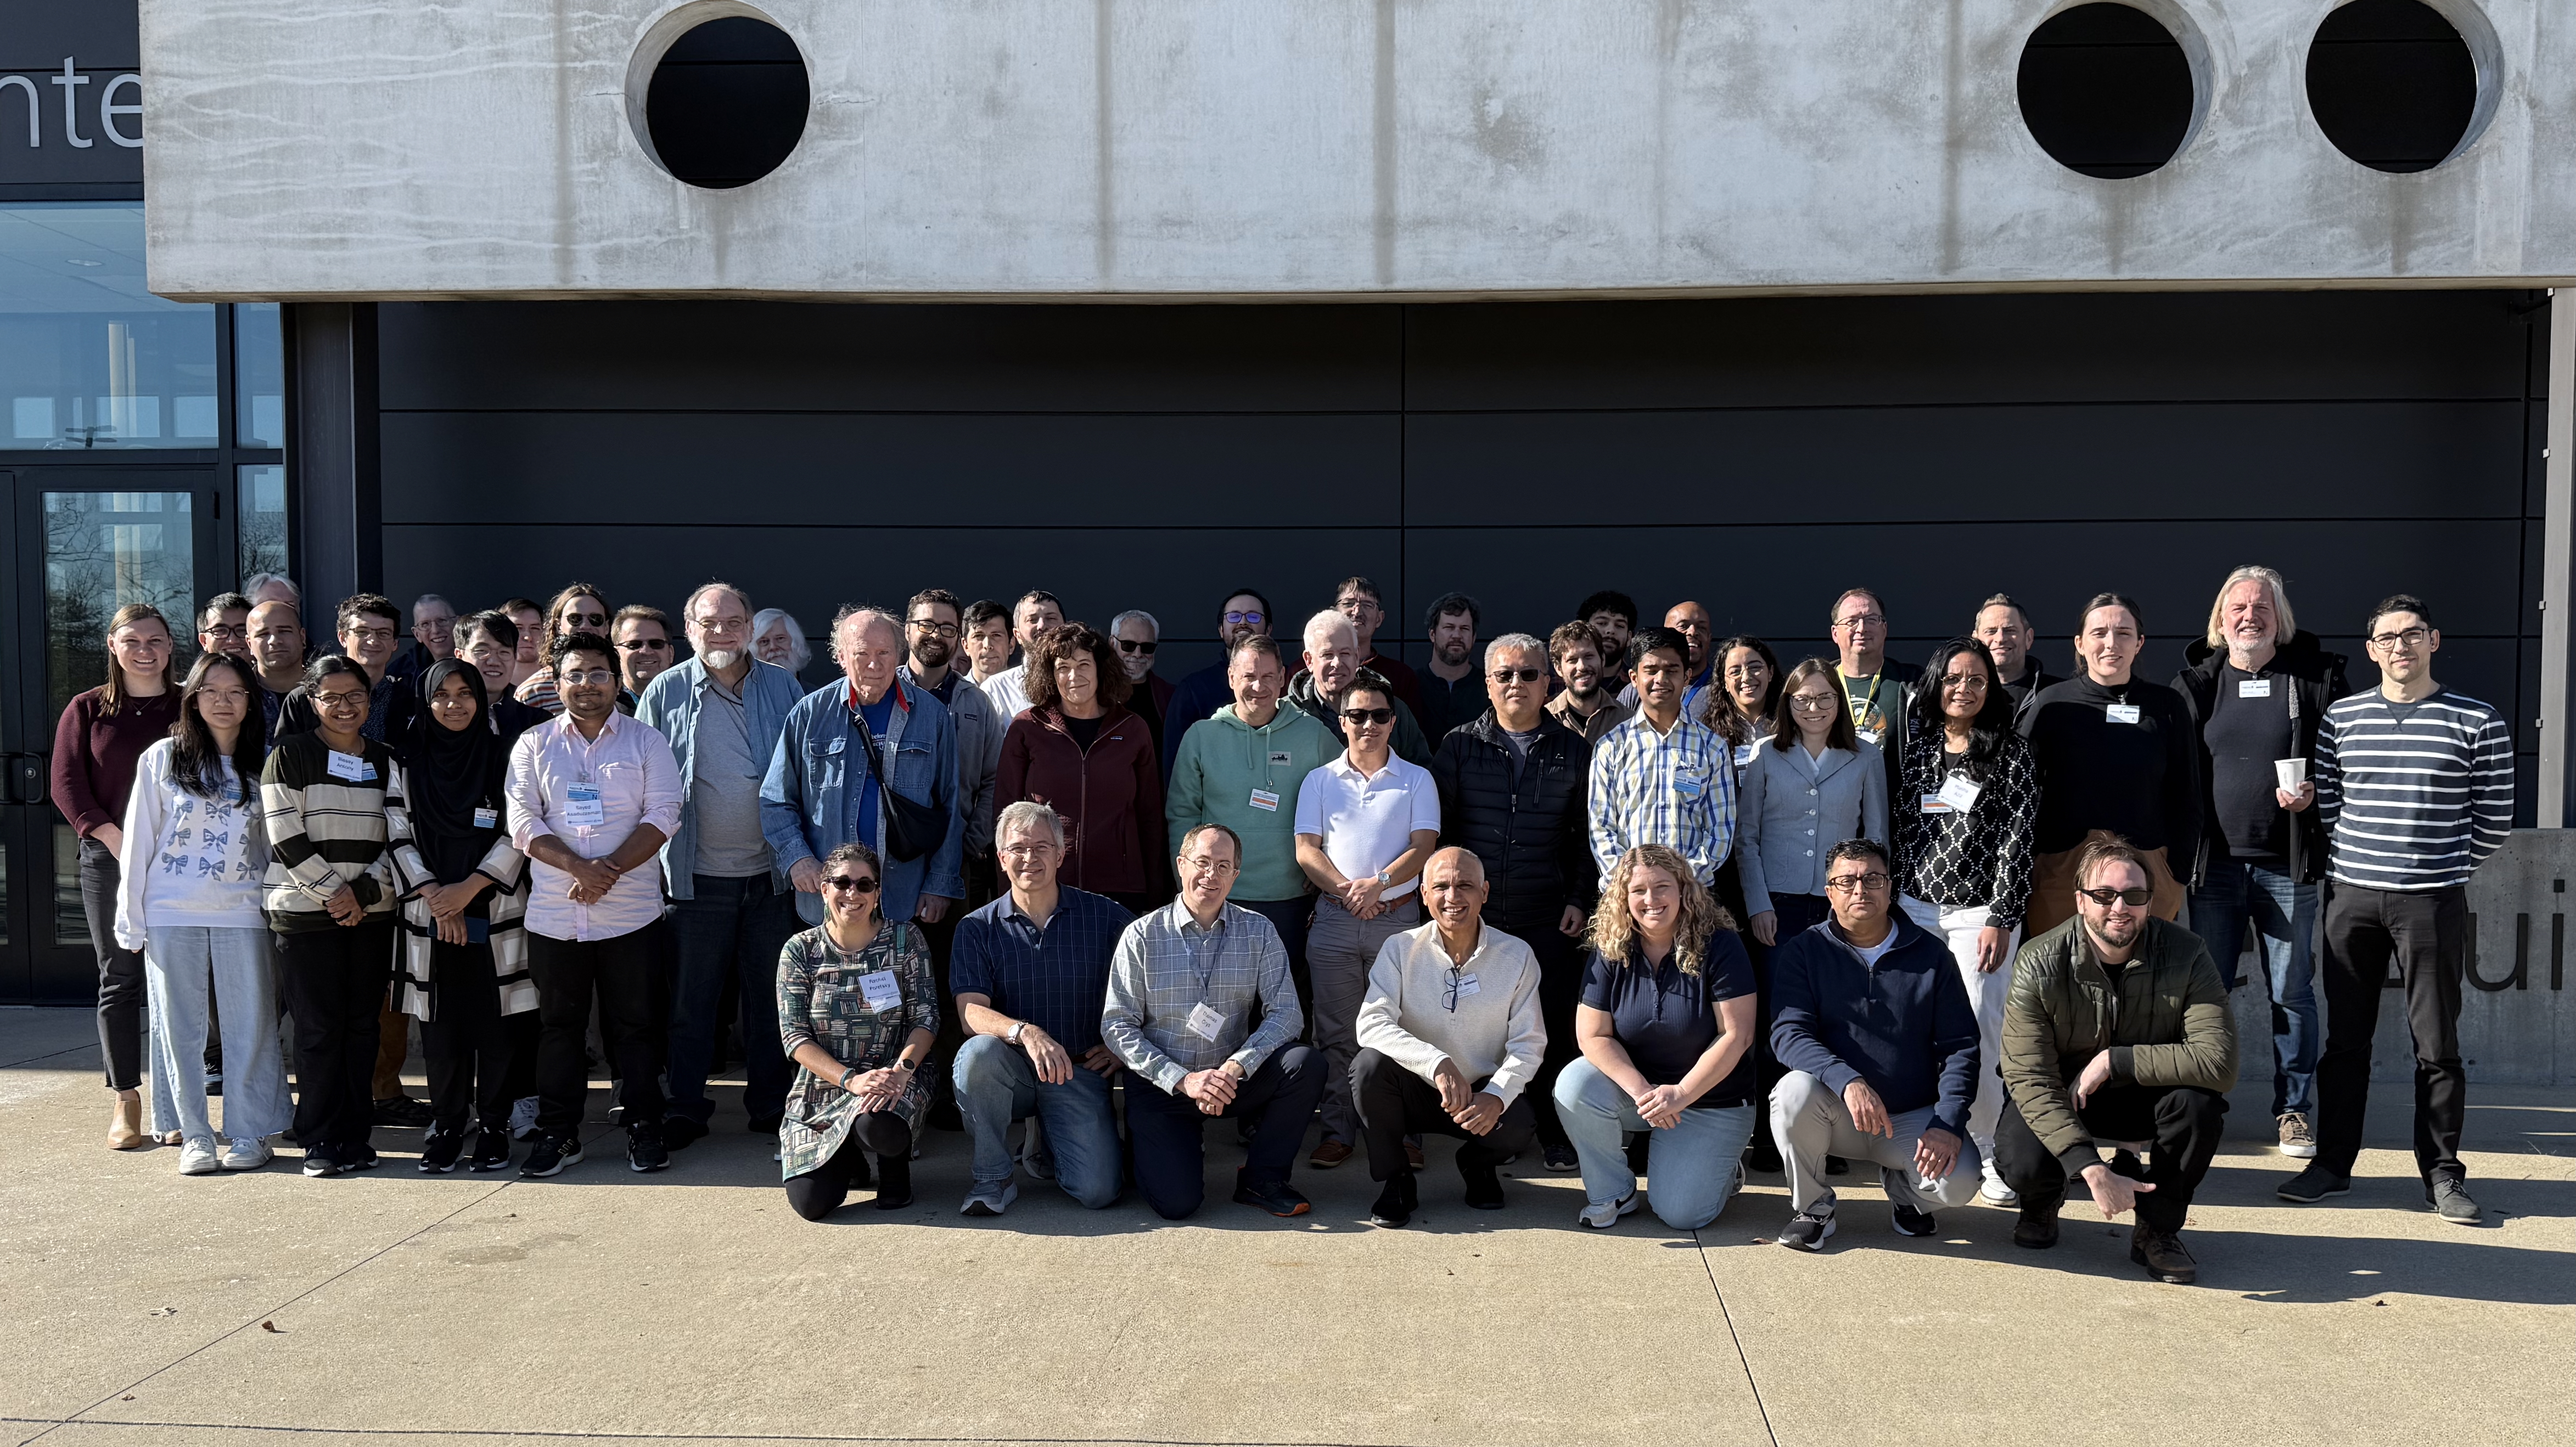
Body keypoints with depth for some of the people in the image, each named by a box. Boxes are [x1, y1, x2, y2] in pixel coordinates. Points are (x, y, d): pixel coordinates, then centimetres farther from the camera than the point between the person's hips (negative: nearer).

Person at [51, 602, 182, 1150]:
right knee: (120, 978, 2)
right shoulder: (88, 709, 8)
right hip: (108, 859, 1)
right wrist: (118, 842, -10)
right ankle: (125, 1100, 9)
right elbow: (65, 784, 2)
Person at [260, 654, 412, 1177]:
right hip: (304, 913, -4)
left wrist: (364, 892, -9)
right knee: (319, 1026, -2)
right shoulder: (289, 756, -1)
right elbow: (285, 839, -8)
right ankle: (320, 1140, 6)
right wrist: (334, 892, -11)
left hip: (371, 914, 4)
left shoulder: (386, 762, 11)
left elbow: (400, 837, 4)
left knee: (363, 1023, 5)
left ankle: (356, 1135, 12)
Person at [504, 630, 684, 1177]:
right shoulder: (533, 745, 9)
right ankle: (558, 1133, 17)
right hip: (553, 915, 2)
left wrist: (611, 870, -16)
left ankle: (644, 1129, 13)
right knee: (559, 1025, 8)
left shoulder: (646, 742, 5)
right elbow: (523, 820, -1)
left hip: (632, 912, -1)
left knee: (636, 1024, 3)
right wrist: (579, 867, -15)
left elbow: (662, 816, -4)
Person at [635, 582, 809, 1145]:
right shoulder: (666, 692, 2)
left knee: (770, 993, 8)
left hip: (771, 871, 1)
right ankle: (685, 1107, 17)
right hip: (697, 873, -1)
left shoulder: (782, 687, 6)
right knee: (691, 997, 5)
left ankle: (770, 1103, 20)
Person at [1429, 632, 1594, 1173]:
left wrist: (1579, 899, 1)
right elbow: (1435, 828, 6)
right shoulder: (1459, 746, 6)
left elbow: (1587, 835, 10)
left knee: (1554, 1027, 1)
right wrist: (1443, 892, -1)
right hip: (1472, 915, 0)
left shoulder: (1573, 752, 8)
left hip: (1548, 920, 0)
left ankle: (1555, 1135, 14)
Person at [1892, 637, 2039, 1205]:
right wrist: (1888, 901, 11)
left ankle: (1984, 1152, 6)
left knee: (1978, 1033, -6)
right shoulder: (1917, 747, 10)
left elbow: (2018, 838, -6)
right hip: (1915, 907, 3)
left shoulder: (2010, 753, -1)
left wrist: (2000, 919, -11)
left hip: (1979, 912, -3)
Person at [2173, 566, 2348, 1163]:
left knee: (2291, 992, 7)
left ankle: (2294, 1108, 19)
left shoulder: (2318, 677, 2)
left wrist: (2313, 792, -14)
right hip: (2215, 862, 1)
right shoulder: (2196, 683, 7)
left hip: (2288, 866, -1)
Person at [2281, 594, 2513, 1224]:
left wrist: (2445, 869, 10)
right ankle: (2333, 1162, 16)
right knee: (2345, 1038, 7)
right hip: (2352, 896, 2)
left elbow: (2494, 819, 6)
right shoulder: (2342, 718, 7)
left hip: (2433, 901, -2)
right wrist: (2354, 861, 6)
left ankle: (2443, 1173, 14)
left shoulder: (2477, 722, 0)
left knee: (2437, 1044, 3)